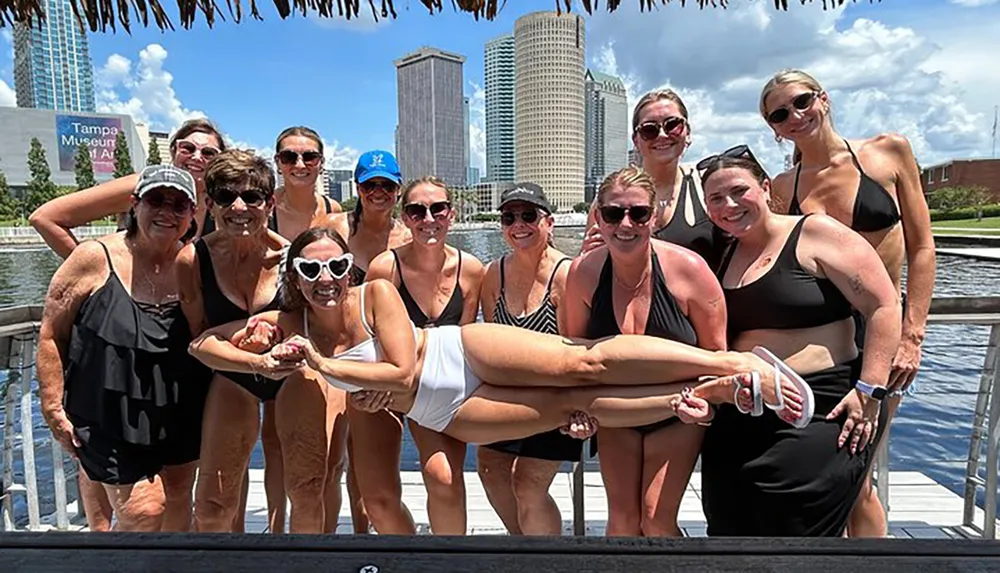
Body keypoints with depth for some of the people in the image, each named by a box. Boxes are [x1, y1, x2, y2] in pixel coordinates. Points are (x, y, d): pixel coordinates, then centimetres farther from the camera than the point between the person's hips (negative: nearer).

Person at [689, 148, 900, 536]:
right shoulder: (721, 258, 12)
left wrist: (869, 391, -14)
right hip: (736, 420, 6)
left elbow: (883, 307, -9)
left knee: (797, 530, -3)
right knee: (727, 528, 10)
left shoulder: (815, 234, -5)